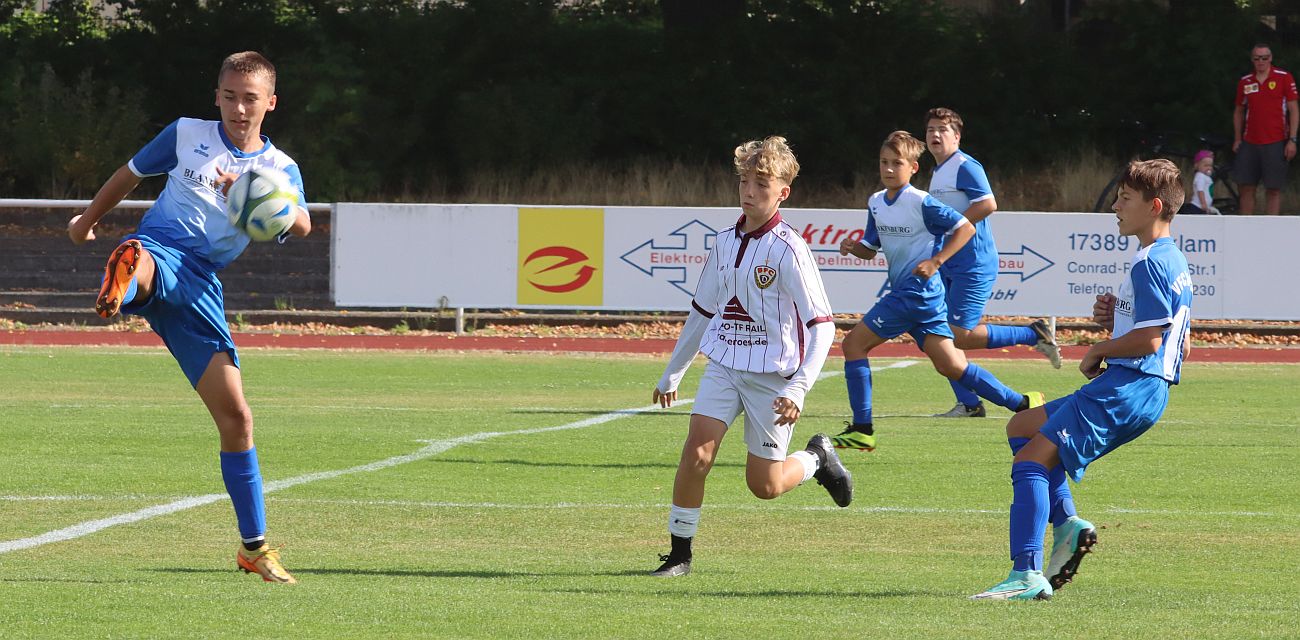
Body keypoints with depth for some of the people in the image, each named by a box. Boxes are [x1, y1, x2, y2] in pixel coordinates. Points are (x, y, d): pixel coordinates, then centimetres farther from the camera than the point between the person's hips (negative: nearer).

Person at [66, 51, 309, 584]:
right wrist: (88, 218, 41)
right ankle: (118, 290, -84)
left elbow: (301, 225, -9)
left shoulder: (280, 168, 12)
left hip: (200, 285, 2)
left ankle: (254, 546, 14)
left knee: (235, 415, 2)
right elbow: (130, 174, 31)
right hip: (159, 247, -2)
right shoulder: (186, 135, 13)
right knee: (137, 258, -44)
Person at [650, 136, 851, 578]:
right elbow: (702, 311, 19)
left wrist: (798, 389, -26)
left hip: (772, 375, -4)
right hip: (724, 366, 5)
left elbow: (822, 326, -16)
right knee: (696, 453, -14)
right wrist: (671, 374, 23)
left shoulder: (787, 250, -14)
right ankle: (679, 553, -3)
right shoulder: (725, 243, 5)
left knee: (765, 486, 2)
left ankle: (816, 458, 33)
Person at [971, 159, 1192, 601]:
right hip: (1149, 391, 11)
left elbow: (1149, 339, -22)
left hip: (1125, 389, -11)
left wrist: (1099, 351, -5)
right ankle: (1067, 524, 7)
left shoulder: (1149, 264, -14)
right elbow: (1180, 343, 24)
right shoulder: (1175, 262, 19)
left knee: (1031, 460, -15)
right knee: (1022, 427, 20)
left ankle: (1027, 576, -23)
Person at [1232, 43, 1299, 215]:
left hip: (1276, 143, -3)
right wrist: (1237, 139, 10)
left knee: (1273, 188, -3)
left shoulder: (1284, 78, -1)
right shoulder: (1245, 82, 10)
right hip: (1249, 143, 3)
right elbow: (1239, 112, 18)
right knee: (1245, 186, 1)